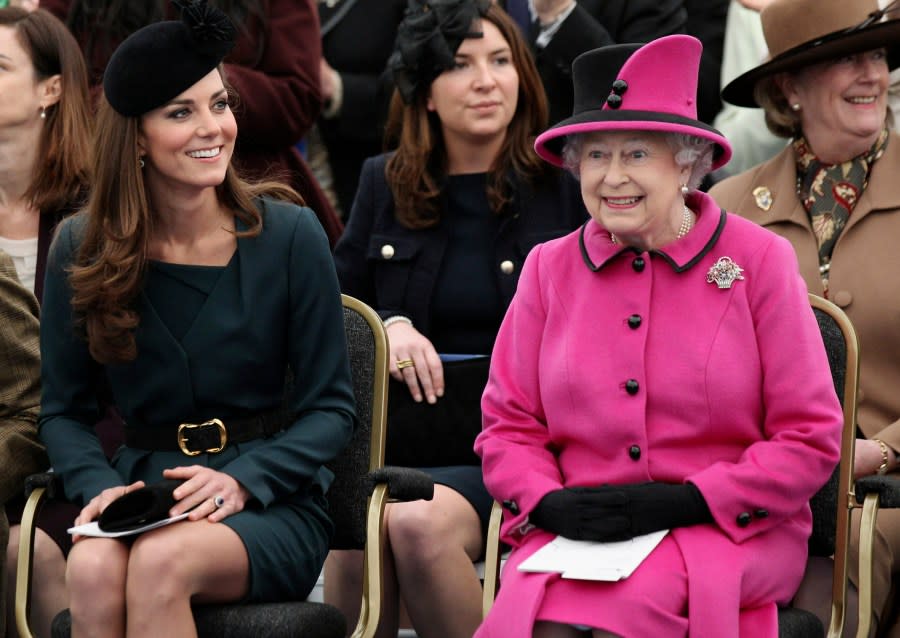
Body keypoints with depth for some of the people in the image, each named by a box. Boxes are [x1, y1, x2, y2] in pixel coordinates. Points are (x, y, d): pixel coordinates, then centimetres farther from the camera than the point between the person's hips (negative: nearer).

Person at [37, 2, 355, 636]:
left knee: (162, 560, -35)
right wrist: (101, 487, -11)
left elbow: (331, 408, 1)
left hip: (270, 506, -2)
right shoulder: (81, 250, 3)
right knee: (93, 570, -34)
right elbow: (64, 411, 10)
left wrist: (241, 481, -16)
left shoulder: (290, 236, -3)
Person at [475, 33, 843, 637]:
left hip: (733, 533, -2)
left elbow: (811, 440, 0)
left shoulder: (759, 260, 2)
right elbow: (508, 426, 14)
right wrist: (549, 504, -8)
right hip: (580, 532, 2)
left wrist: (685, 501, -11)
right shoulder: (549, 268, 11)